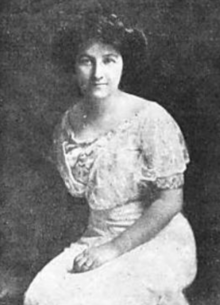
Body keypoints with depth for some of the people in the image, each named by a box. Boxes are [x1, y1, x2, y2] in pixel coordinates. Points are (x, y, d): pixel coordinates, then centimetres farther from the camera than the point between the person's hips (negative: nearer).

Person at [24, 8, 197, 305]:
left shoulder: (149, 119, -17)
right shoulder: (70, 122, 0)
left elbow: (170, 201, -16)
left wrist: (115, 248, -16)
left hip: (155, 239, -5)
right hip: (98, 236, 5)